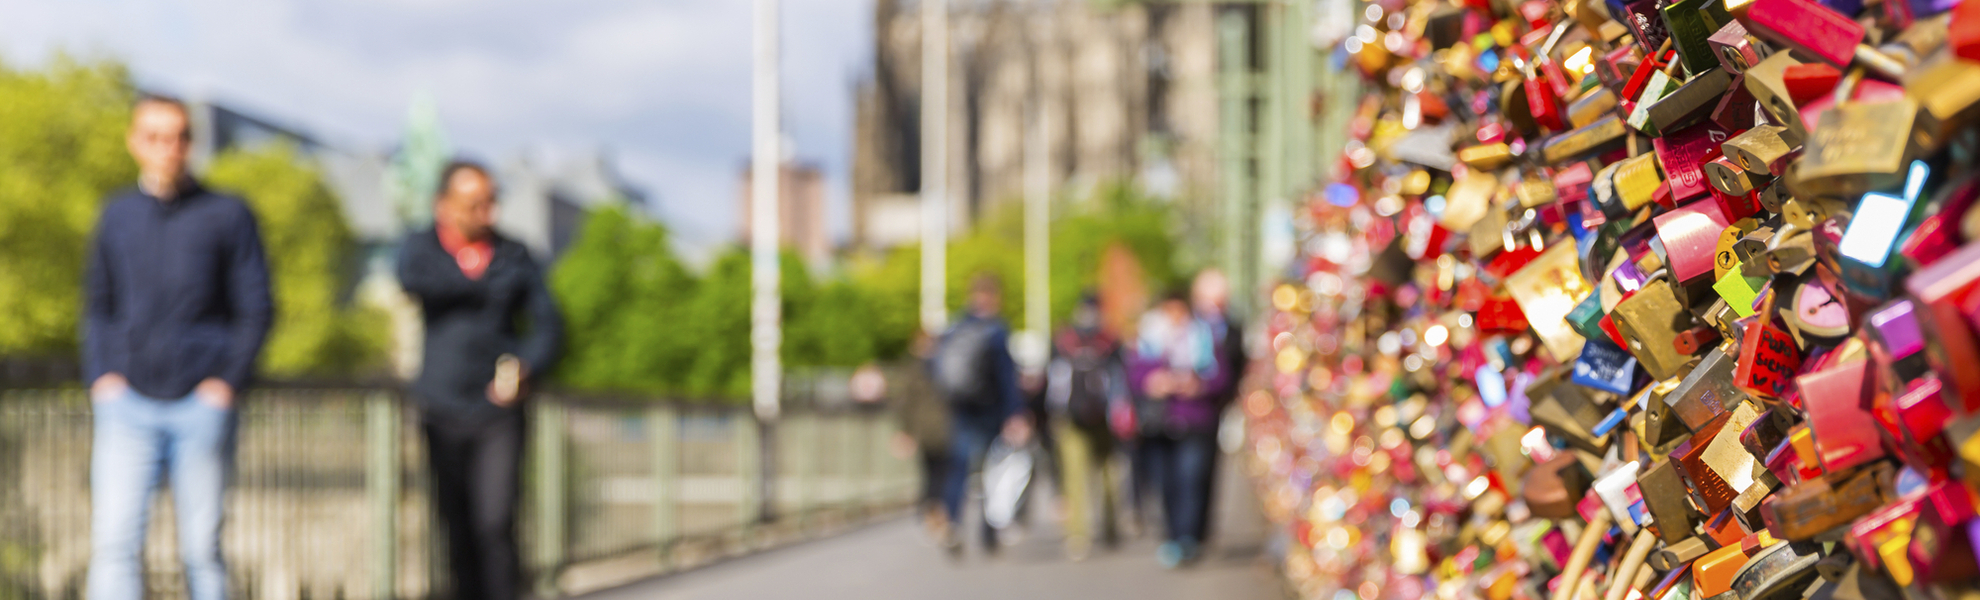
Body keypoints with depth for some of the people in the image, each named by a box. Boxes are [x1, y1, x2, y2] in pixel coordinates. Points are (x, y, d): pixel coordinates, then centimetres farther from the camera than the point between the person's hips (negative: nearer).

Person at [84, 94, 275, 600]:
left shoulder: (228, 215, 3)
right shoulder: (117, 215, 11)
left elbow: (256, 308, 3)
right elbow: (97, 306, 17)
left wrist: (227, 381, -8)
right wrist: (100, 376, 2)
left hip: (201, 406, -1)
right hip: (128, 405, 2)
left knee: (202, 548, 3)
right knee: (114, 541, -11)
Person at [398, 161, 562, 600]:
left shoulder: (513, 256, 9)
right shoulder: (420, 248, 4)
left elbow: (547, 324, 8)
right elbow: (415, 281, -20)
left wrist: (526, 366, -12)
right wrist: (486, 285, -9)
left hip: (499, 411, 0)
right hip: (443, 410, 0)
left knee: (496, 522, -13)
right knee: (457, 526, 3)